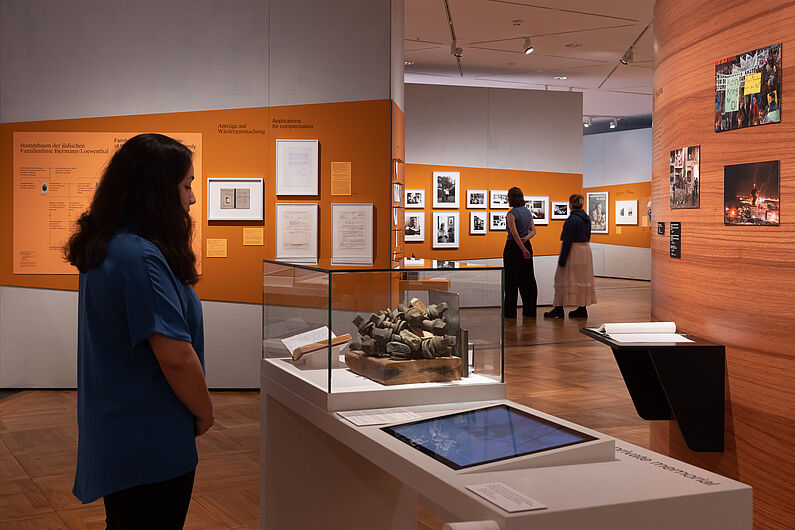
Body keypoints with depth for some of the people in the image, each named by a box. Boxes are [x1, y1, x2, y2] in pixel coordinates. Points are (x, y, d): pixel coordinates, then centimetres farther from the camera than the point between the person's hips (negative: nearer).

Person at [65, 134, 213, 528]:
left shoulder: (103, 249, 7)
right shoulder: (141, 258, -24)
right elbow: (175, 356, -27)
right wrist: (204, 413, -9)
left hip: (113, 433, 9)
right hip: (148, 445, -9)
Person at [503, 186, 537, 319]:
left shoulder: (511, 214, -14)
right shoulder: (528, 212, 9)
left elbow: (515, 234, -21)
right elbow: (533, 230, 7)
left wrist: (523, 249, -18)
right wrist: (526, 238, -10)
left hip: (513, 247, -7)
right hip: (526, 245, 7)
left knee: (512, 280, 0)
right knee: (528, 279, 10)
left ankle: (510, 312, 4)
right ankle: (530, 310, 14)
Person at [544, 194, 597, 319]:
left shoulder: (572, 219, -18)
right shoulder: (586, 218, 9)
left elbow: (568, 241, -19)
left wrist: (562, 259, -17)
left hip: (573, 251, -8)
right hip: (585, 250, 8)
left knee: (564, 278, -1)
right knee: (582, 279, 10)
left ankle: (559, 309, 2)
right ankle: (582, 309, 12)